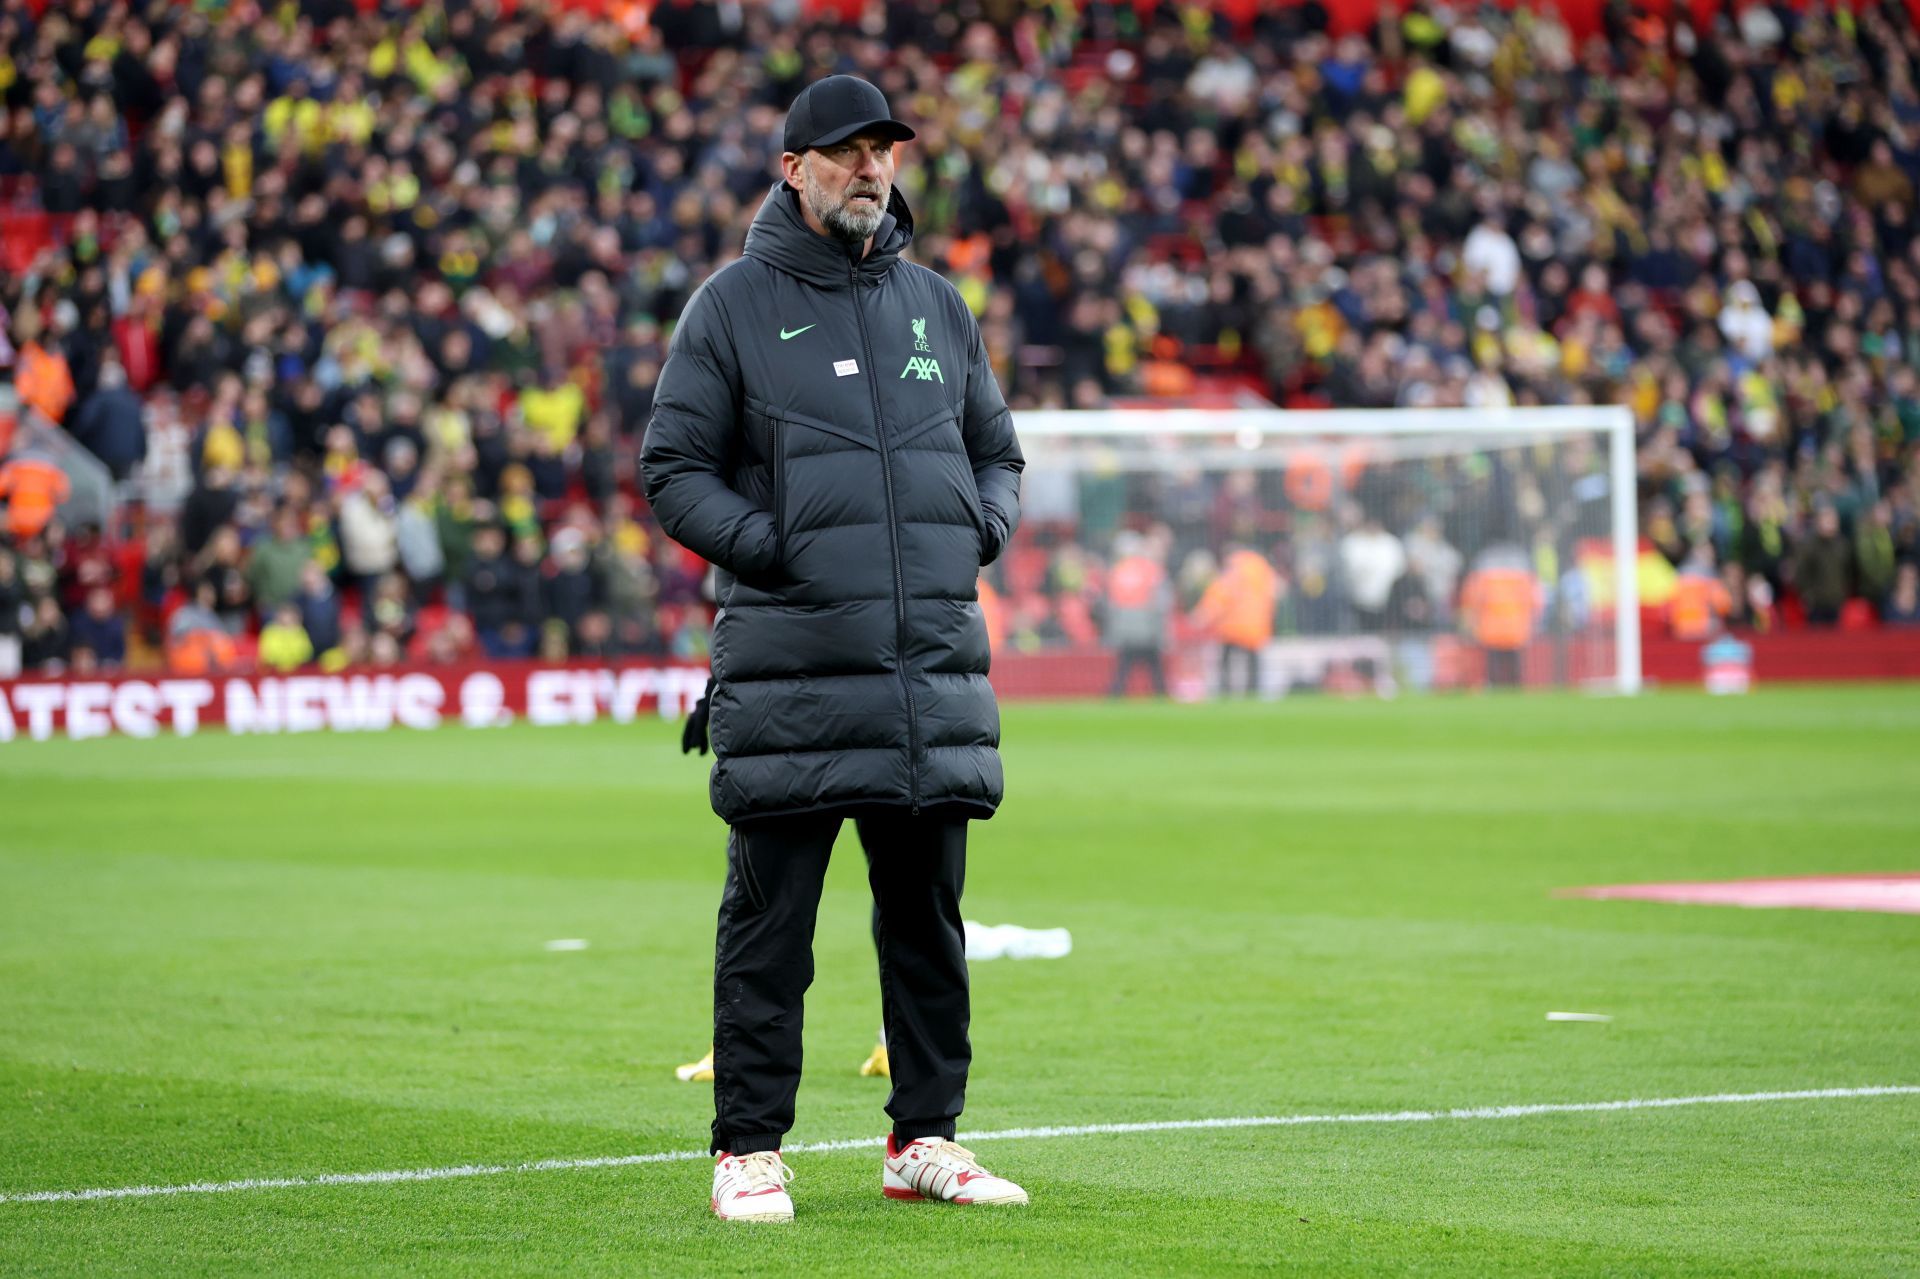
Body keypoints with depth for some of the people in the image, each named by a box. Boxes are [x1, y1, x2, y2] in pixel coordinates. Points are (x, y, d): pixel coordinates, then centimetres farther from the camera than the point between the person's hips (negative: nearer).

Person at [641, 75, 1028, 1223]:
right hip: (789, 667, -4)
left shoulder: (937, 306, 16)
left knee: (929, 913, 9)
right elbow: (674, 469, 1)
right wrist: (771, 546, -12)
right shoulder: (733, 307, 2)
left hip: (935, 665, 5)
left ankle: (927, 1138, 18)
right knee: (770, 922, -2)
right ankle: (751, 1150, 4)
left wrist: (982, 527, 4)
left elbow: (998, 452, 24)